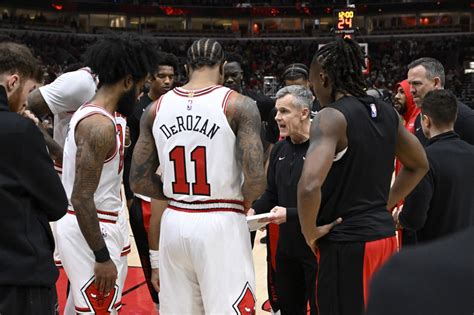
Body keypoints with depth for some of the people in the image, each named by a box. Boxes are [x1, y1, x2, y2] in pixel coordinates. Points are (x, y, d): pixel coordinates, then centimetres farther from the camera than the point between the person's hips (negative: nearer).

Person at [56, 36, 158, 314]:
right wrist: (102, 257, -22)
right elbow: (81, 198, -25)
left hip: (100, 227, 10)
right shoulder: (101, 125, -21)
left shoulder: (89, 113, 9)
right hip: (90, 232, -10)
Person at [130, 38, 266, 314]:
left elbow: (139, 182, 6)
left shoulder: (156, 109, 5)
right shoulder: (239, 105, -8)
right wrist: (244, 201, 5)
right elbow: (256, 180, -16)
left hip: (175, 223, 5)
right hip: (221, 225, -4)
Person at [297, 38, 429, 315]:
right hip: (384, 234, 8)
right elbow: (419, 166, 21)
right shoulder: (386, 112, 8)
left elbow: (310, 185, -28)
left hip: (346, 242, -8)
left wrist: (310, 231, -13)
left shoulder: (331, 117, -15)